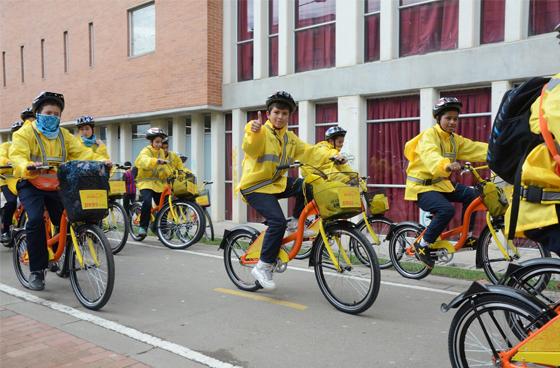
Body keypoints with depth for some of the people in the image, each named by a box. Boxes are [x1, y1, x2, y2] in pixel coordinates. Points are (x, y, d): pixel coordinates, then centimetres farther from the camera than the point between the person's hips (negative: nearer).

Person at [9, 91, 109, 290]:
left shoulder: (64, 135, 11)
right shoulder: (25, 132, -3)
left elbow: (82, 152, -2)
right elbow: (17, 156, -19)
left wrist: (101, 161, -22)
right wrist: (28, 167, -42)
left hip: (56, 186, 4)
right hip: (32, 185, -4)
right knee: (35, 220, -24)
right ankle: (36, 270, -11)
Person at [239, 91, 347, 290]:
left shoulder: (290, 137, 10)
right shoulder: (260, 131, -11)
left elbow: (310, 151, 3)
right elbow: (250, 148, -32)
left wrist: (331, 156, -13)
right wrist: (254, 132, -53)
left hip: (277, 182, 7)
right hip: (255, 185, -7)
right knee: (278, 221, -23)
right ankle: (263, 266, -10)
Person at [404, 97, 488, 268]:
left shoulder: (455, 140, 10)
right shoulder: (429, 135, -16)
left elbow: (476, 149, 0)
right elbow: (431, 156, -37)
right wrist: (447, 165, -56)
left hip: (441, 183, 8)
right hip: (422, 186, -8)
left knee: (471, 195, -4)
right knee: (447, 209, -27)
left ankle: (466, 236, 11)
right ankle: (422, 246, -11)